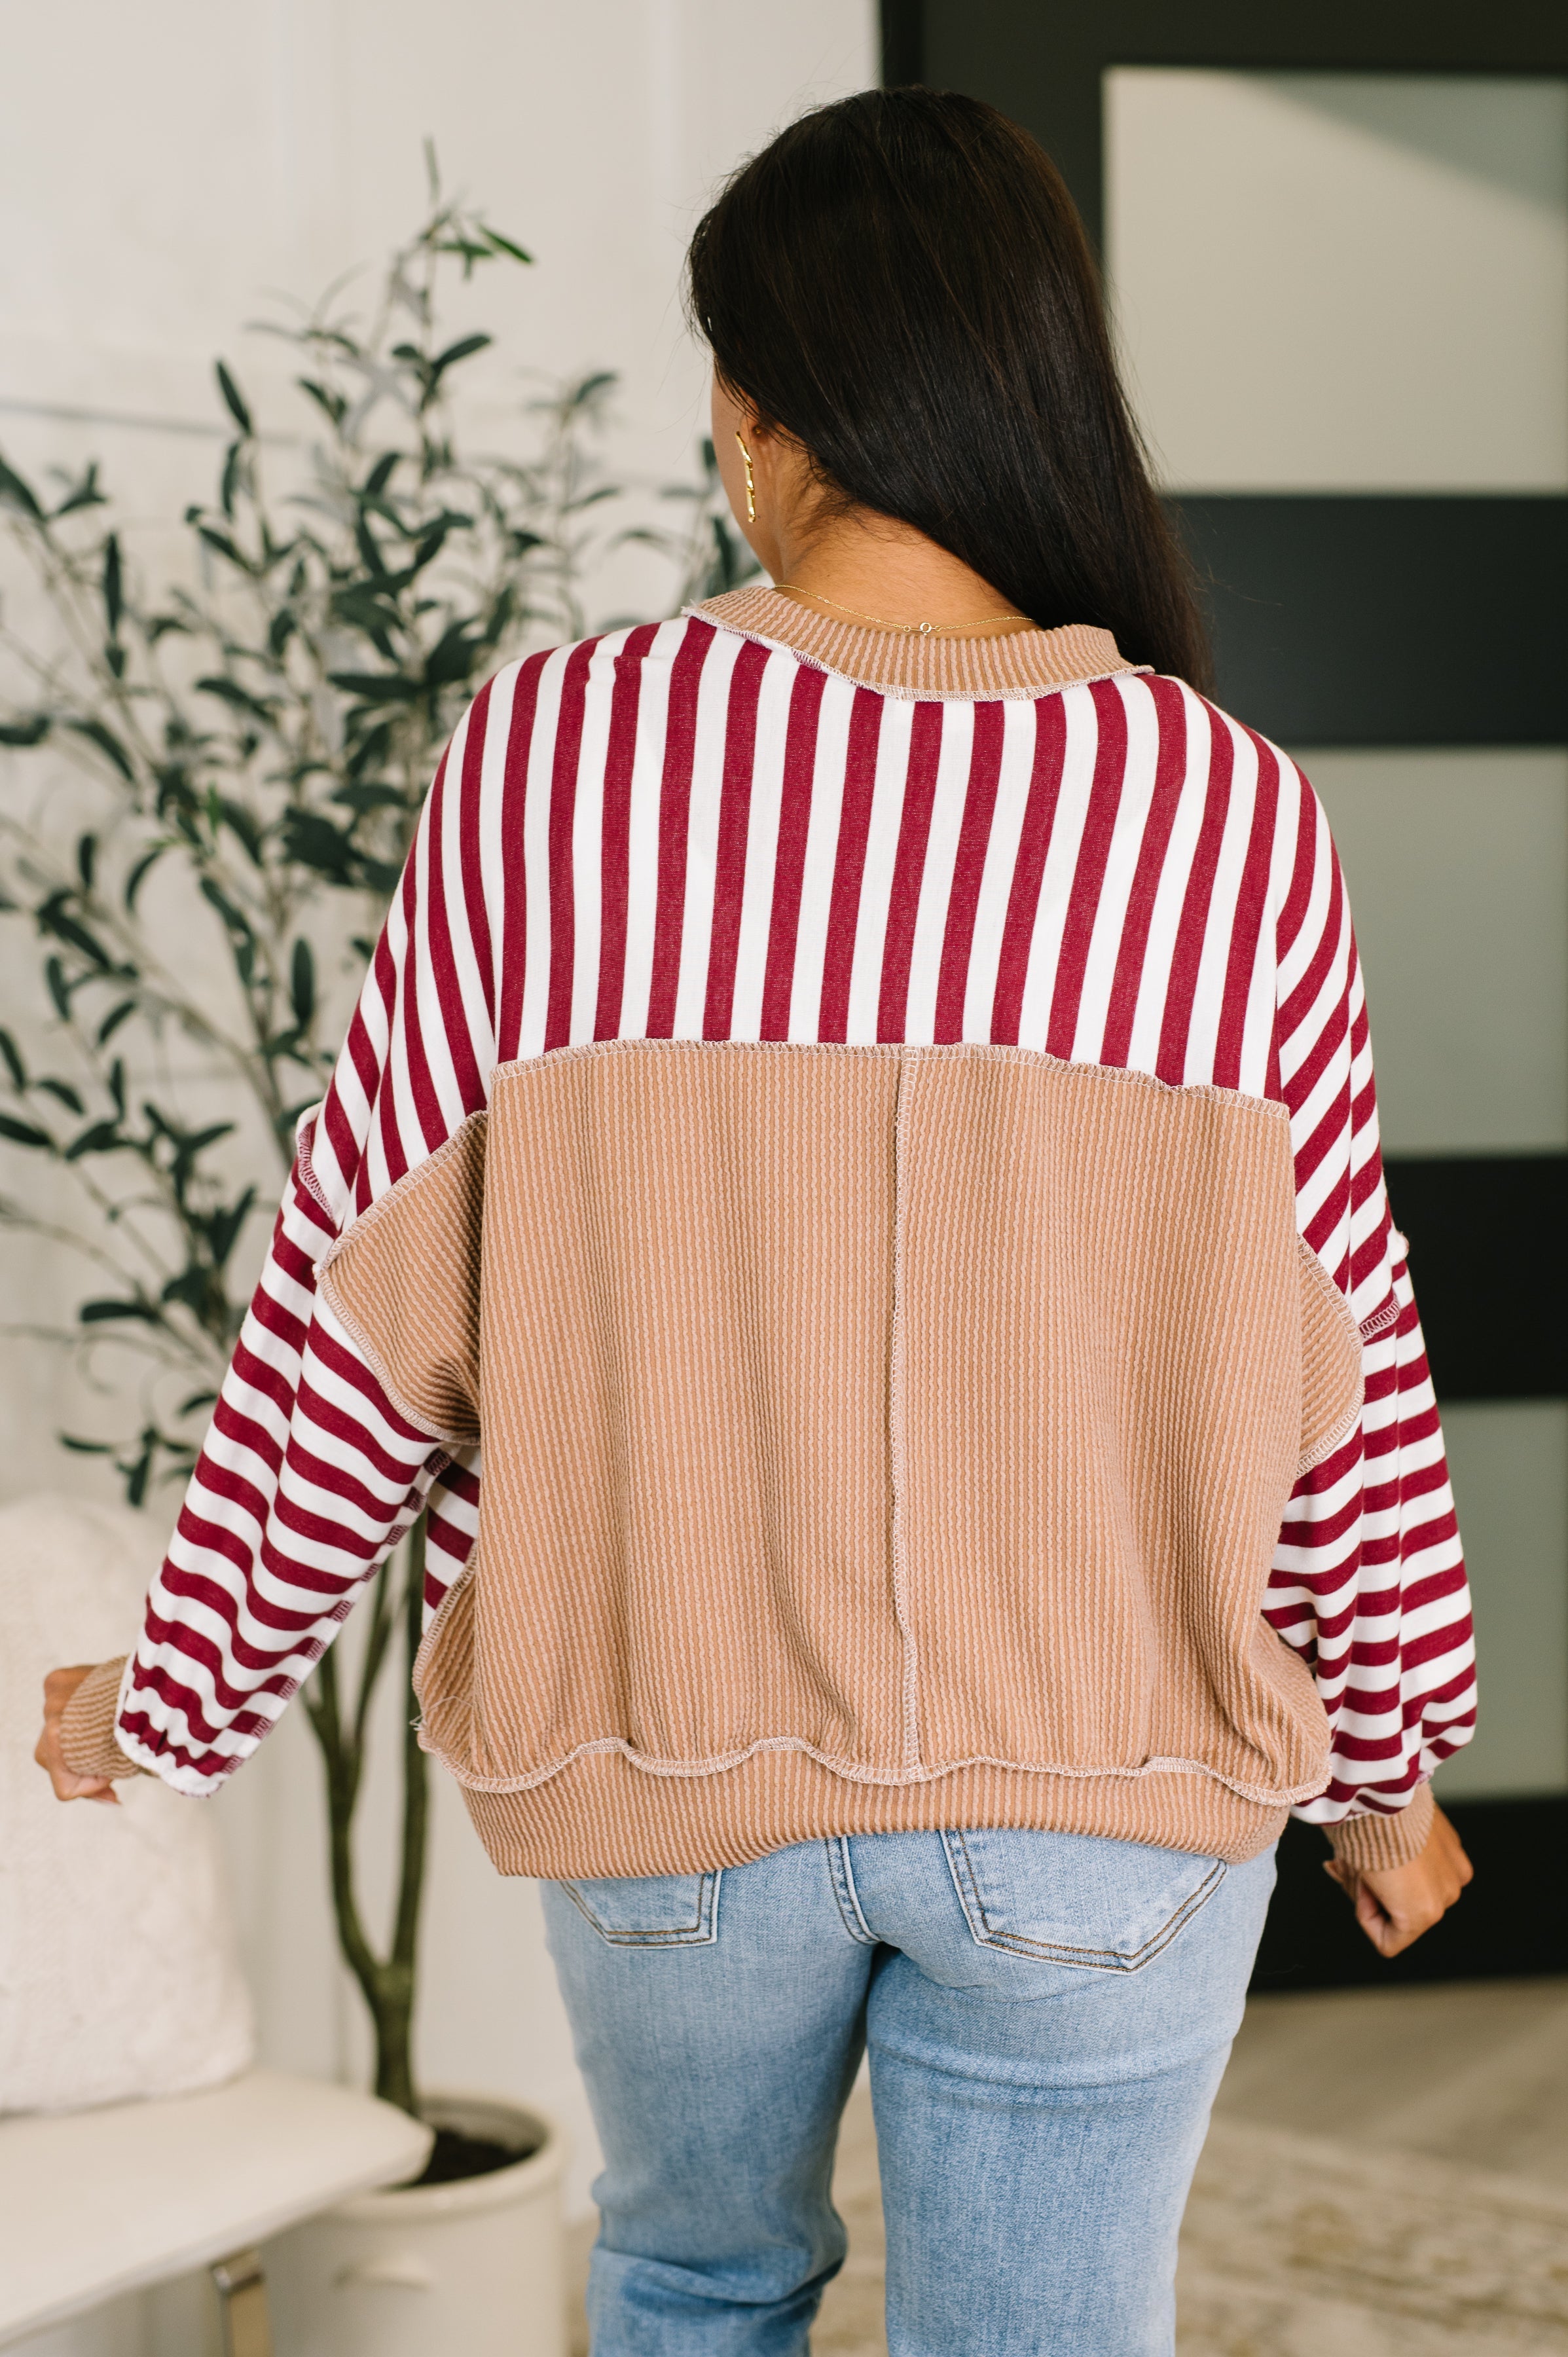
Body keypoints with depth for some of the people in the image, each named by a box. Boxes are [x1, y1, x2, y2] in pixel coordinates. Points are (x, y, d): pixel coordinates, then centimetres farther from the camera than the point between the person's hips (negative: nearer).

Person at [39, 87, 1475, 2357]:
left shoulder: (556, 753, -11)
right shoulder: (1227, 817, -9)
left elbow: (367, 1292, -6)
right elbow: (1336, 1351, -2)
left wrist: (187, 1685, 9)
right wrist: (1387, 1758, 14)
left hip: (669, 1748, 1)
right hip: (1106, 1785, 0)